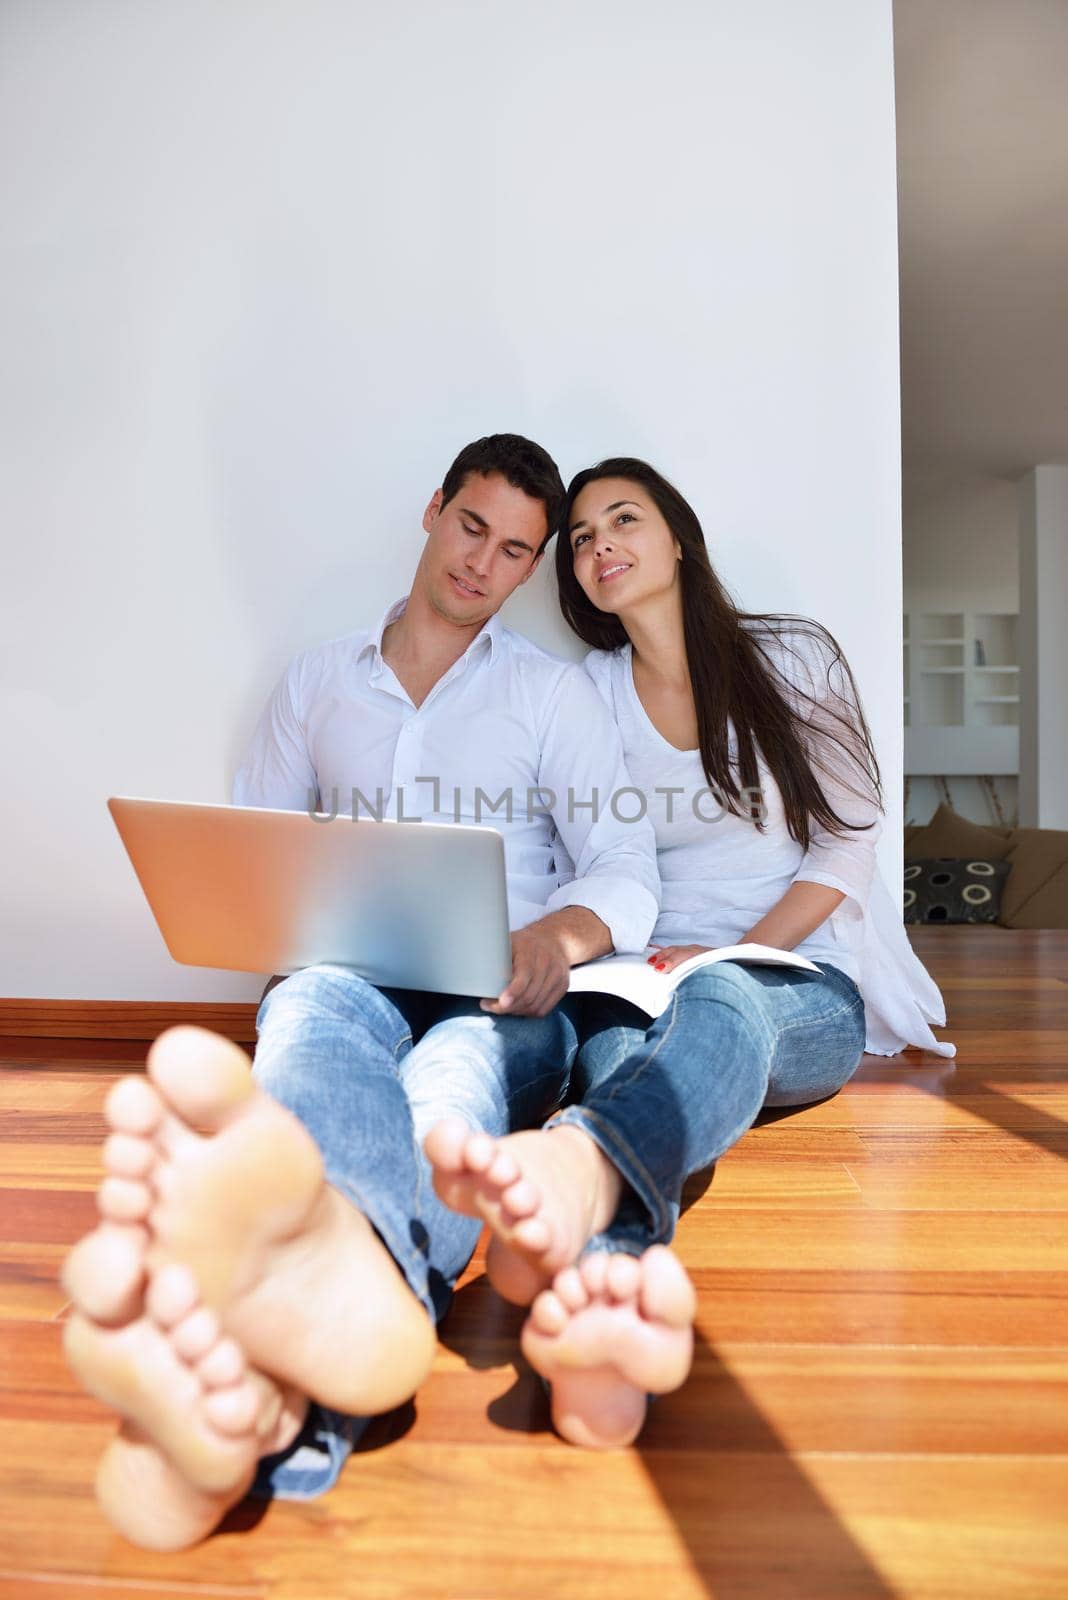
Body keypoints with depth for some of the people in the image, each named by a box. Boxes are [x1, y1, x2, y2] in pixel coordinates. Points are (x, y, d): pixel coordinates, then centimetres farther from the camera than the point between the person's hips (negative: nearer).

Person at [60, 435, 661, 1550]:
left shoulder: (553, 693, 14)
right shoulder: (316, 683, 20)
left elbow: (628, 878, 4)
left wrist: (557, 935, -19)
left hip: (499, 1001, 0)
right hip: (347, 978, 1)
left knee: (465, 1055, -37)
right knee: (313, 1006, -36)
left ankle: (271, 1404, -70)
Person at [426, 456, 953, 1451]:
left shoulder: (794, 658, 6)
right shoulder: (587, 691, 12)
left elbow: (848, 844, 2)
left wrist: (737, 958, -11)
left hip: (803, 984, -1)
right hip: (649, 982, 2)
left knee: (723, 1006, -38)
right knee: (613, 1038, -35)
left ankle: (572, 1169, -70)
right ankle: (606, 1288, -67)